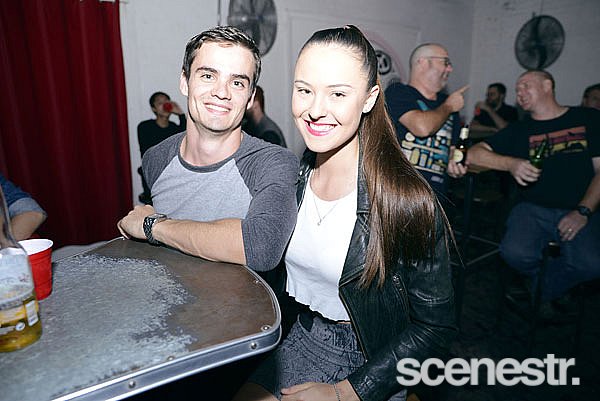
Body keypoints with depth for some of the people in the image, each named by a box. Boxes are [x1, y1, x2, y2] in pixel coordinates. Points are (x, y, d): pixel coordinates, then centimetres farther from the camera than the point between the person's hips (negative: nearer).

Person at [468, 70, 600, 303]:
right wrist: (511, 164, -15)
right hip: (534, 209, 1)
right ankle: (552, 284, 9)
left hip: (579, 212, -1)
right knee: (515, 253, -27)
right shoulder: (520, 130, 13)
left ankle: (541, 291, 4)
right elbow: (473, 154, 2)